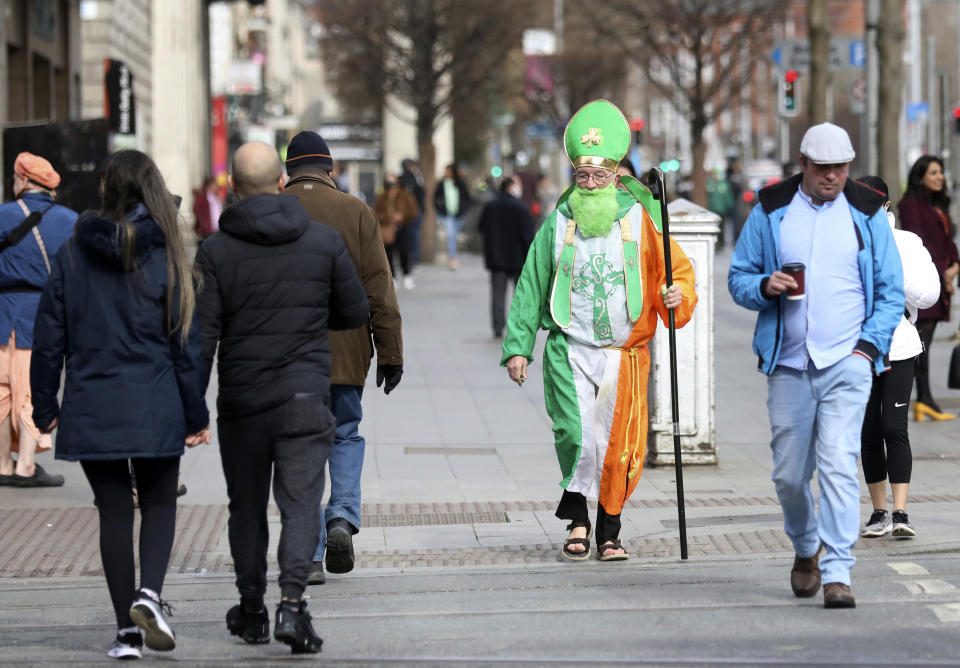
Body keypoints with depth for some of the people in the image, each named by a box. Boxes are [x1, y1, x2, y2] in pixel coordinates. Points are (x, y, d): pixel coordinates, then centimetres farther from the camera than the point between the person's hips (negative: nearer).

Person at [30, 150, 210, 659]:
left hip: (90, 409, 1)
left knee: (113, 511, 9)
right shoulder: (165, 257, -4)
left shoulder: (72, 255, 0)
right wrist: (195, 415, 3)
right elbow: (185, 341, -3)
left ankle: (127, 630, 7)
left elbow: (49, 335, 2)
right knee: (159, 502, 15)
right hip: (154, 408, -1)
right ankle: (149, 593, -10)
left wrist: (45, 406, 11)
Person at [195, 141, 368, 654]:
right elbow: (355, 314, 7)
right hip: (306, 397, 0)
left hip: (241, 402, 0)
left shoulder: (216, 251, -6)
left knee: (247, 508, 14)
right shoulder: (324, 241, -1)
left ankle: (251, 612, 23)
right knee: (300, 503, -1)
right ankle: (291, 604, -19)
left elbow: (201, 337, -9)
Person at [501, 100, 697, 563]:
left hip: (625, 352, 0)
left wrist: (677, 296, -15)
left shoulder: (639, 217, 2)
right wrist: (518, 345, 7)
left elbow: (675, 270, 8)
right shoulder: (558, 222, 5)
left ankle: (610, 528, 19)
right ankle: (577, 518, 7)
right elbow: (531, 286, 11)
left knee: (620, 446, 2)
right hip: (570, 349, 0)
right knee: (578, 437, -15)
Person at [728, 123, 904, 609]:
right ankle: (805, 549, 34)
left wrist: (869, 345, -5)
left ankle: (837, 573, -14)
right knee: (789, 473, 7)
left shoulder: (867, 213, 6)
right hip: (788, 364, 2)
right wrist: (765, 287, -11)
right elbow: (738, 278, 11)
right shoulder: (770, 212, 7)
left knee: (839, 464, -15)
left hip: (847, 364, -2)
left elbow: (891, 290, 7)